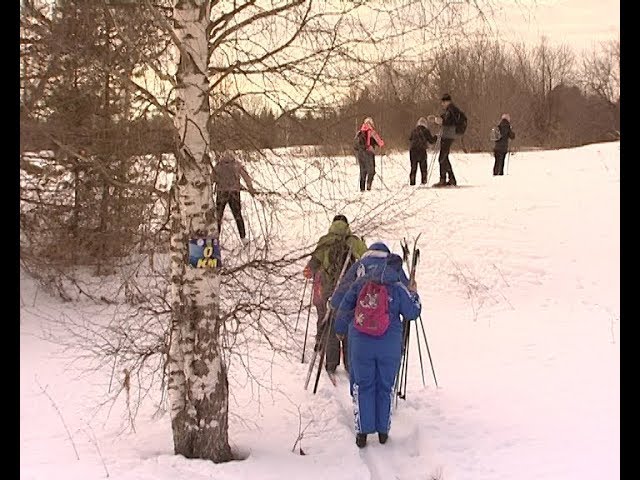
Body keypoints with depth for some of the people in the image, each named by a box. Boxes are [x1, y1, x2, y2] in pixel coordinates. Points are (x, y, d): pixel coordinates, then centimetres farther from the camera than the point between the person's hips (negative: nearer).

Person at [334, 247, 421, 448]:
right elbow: (412, 313, 2)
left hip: (360, 344, 1)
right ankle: (383, 431, 20)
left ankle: (363, 432, 9)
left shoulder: (361, 282, -1)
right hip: (389, 346, -1)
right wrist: (413, 293, 19)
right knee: (385, 387, 14)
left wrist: (340, 329, 21)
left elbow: (344, 308, 6)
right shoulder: (398, 288, -6)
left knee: (363, 386, 11)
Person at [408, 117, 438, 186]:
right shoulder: (426, 131, 1)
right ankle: (423, 181, -1)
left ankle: (412, 182, 1)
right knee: (423, 167, 6)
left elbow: (410, 139, 18)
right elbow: (431, 140, 4)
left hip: (412, 150, 3)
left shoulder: (413, 131, 10)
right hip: (422, 150, -3)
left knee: (413, 167, 7)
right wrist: (436, 138, 23)